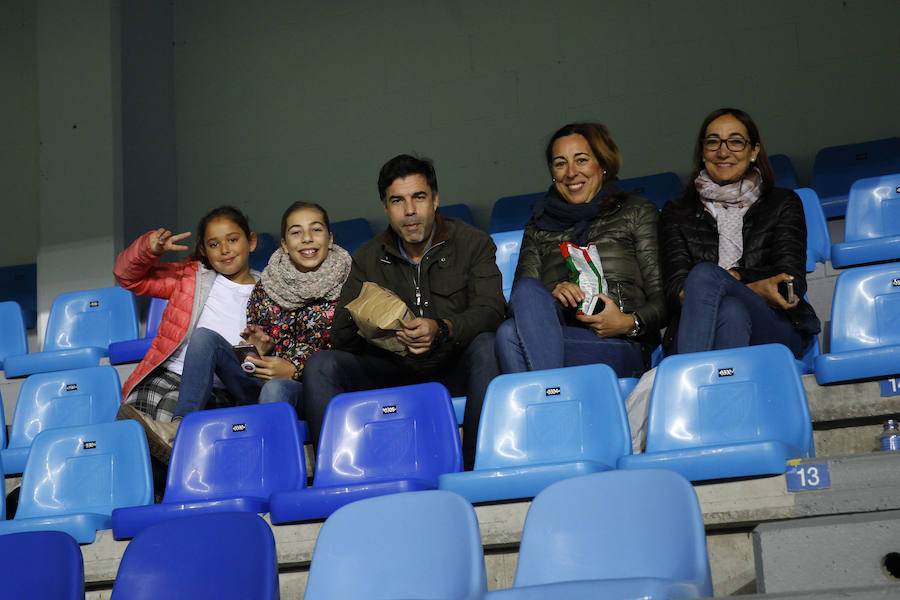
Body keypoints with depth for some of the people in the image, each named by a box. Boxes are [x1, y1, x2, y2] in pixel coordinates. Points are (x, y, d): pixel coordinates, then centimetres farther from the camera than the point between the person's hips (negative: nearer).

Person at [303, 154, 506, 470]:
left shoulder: (472, 243, 2)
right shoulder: (367, 258, 10)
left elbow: (490, 310, -13)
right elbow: (339, 335, 4)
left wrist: (442, 329, -34)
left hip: (453, 369, -2)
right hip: (394, 371, 2)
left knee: (485, 346, -34)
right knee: (320, 365, -19)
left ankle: (477, 467, -35)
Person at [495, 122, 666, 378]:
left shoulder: (637, 212, 18)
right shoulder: (538, 228, 27)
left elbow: (662, 296, 9)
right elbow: (520, 298, 14)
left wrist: (630, 323, -12)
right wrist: (552, 295, -9)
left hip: (619, 347, -3)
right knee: (528, 288, -33)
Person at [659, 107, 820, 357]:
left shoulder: (783, 203, 20)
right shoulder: (676, 212, 20)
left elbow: (792, 281, 5)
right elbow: (675, 288, 4)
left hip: (775, 331, -1)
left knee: (705, 273, -32)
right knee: (731, 311, -37)